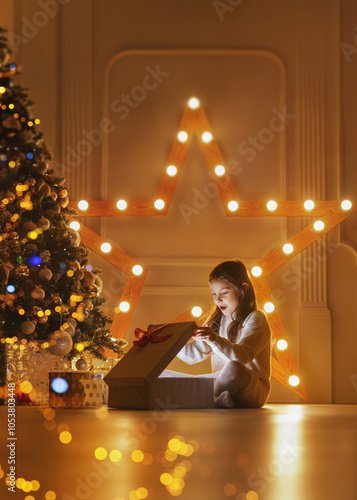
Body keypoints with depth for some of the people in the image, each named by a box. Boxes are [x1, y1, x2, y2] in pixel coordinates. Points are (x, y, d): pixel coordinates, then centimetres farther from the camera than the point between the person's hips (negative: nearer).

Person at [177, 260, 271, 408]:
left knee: (233, 367, -39)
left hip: (252, 391, -7)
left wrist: (215, 341, -40)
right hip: (222, 385, 7)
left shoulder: (255, 319, -5)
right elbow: (193, 354, 18)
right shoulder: (216, 320, 18)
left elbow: (242, 356, -24)